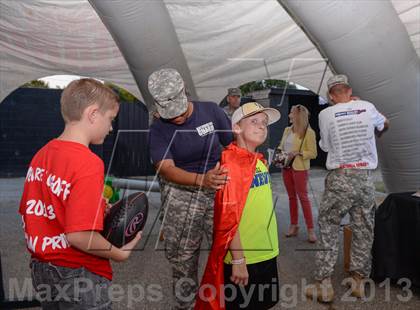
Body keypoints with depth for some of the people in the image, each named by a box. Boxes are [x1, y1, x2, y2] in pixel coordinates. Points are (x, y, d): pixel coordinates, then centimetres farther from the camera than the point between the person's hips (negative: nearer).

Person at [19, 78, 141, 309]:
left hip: (41, 268, 8)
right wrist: (119, 254, -14)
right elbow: (79, 235, -29)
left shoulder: (41, 155, 1)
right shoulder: (88, 163, -24)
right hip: (78, 276, -8)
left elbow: (29, 213, 8)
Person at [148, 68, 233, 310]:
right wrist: (201, 179, -35)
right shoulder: (159, 129, -6)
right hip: (180, 196, 0)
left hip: (218, 191, 1)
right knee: (182, 257, 7)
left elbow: (234, 145, 8)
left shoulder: (211, 110, -2)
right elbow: (166, 169, -19)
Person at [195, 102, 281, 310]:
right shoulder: (231, 164, -19)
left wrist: (269, 246, 18)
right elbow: (228, 217, -22)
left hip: (266, 254, 8)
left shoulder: (259, 161, 7)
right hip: (243, 258, -8)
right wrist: (238, 260, -20)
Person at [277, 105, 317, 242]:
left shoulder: (309, 132, -11)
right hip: (286, 167, 6)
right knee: (291, 197, 12)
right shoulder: (287, 130, 8)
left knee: (303, 197, -2)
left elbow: (313, 153, -11)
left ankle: (310, 229, 6)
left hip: (299, 169, -6)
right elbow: (281, 146, 18)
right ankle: (293, 225, 22)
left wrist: (297, 153, -22)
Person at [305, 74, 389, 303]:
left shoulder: (326, 114, -3)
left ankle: (323, 285, 9)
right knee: (363, 230, 13)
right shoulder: (367, 107, 5)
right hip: (365, 178, 3)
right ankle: (358, 281, 24)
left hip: (339, 178, -3)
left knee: (328, 230, 6)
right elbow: (385, 125, 25)